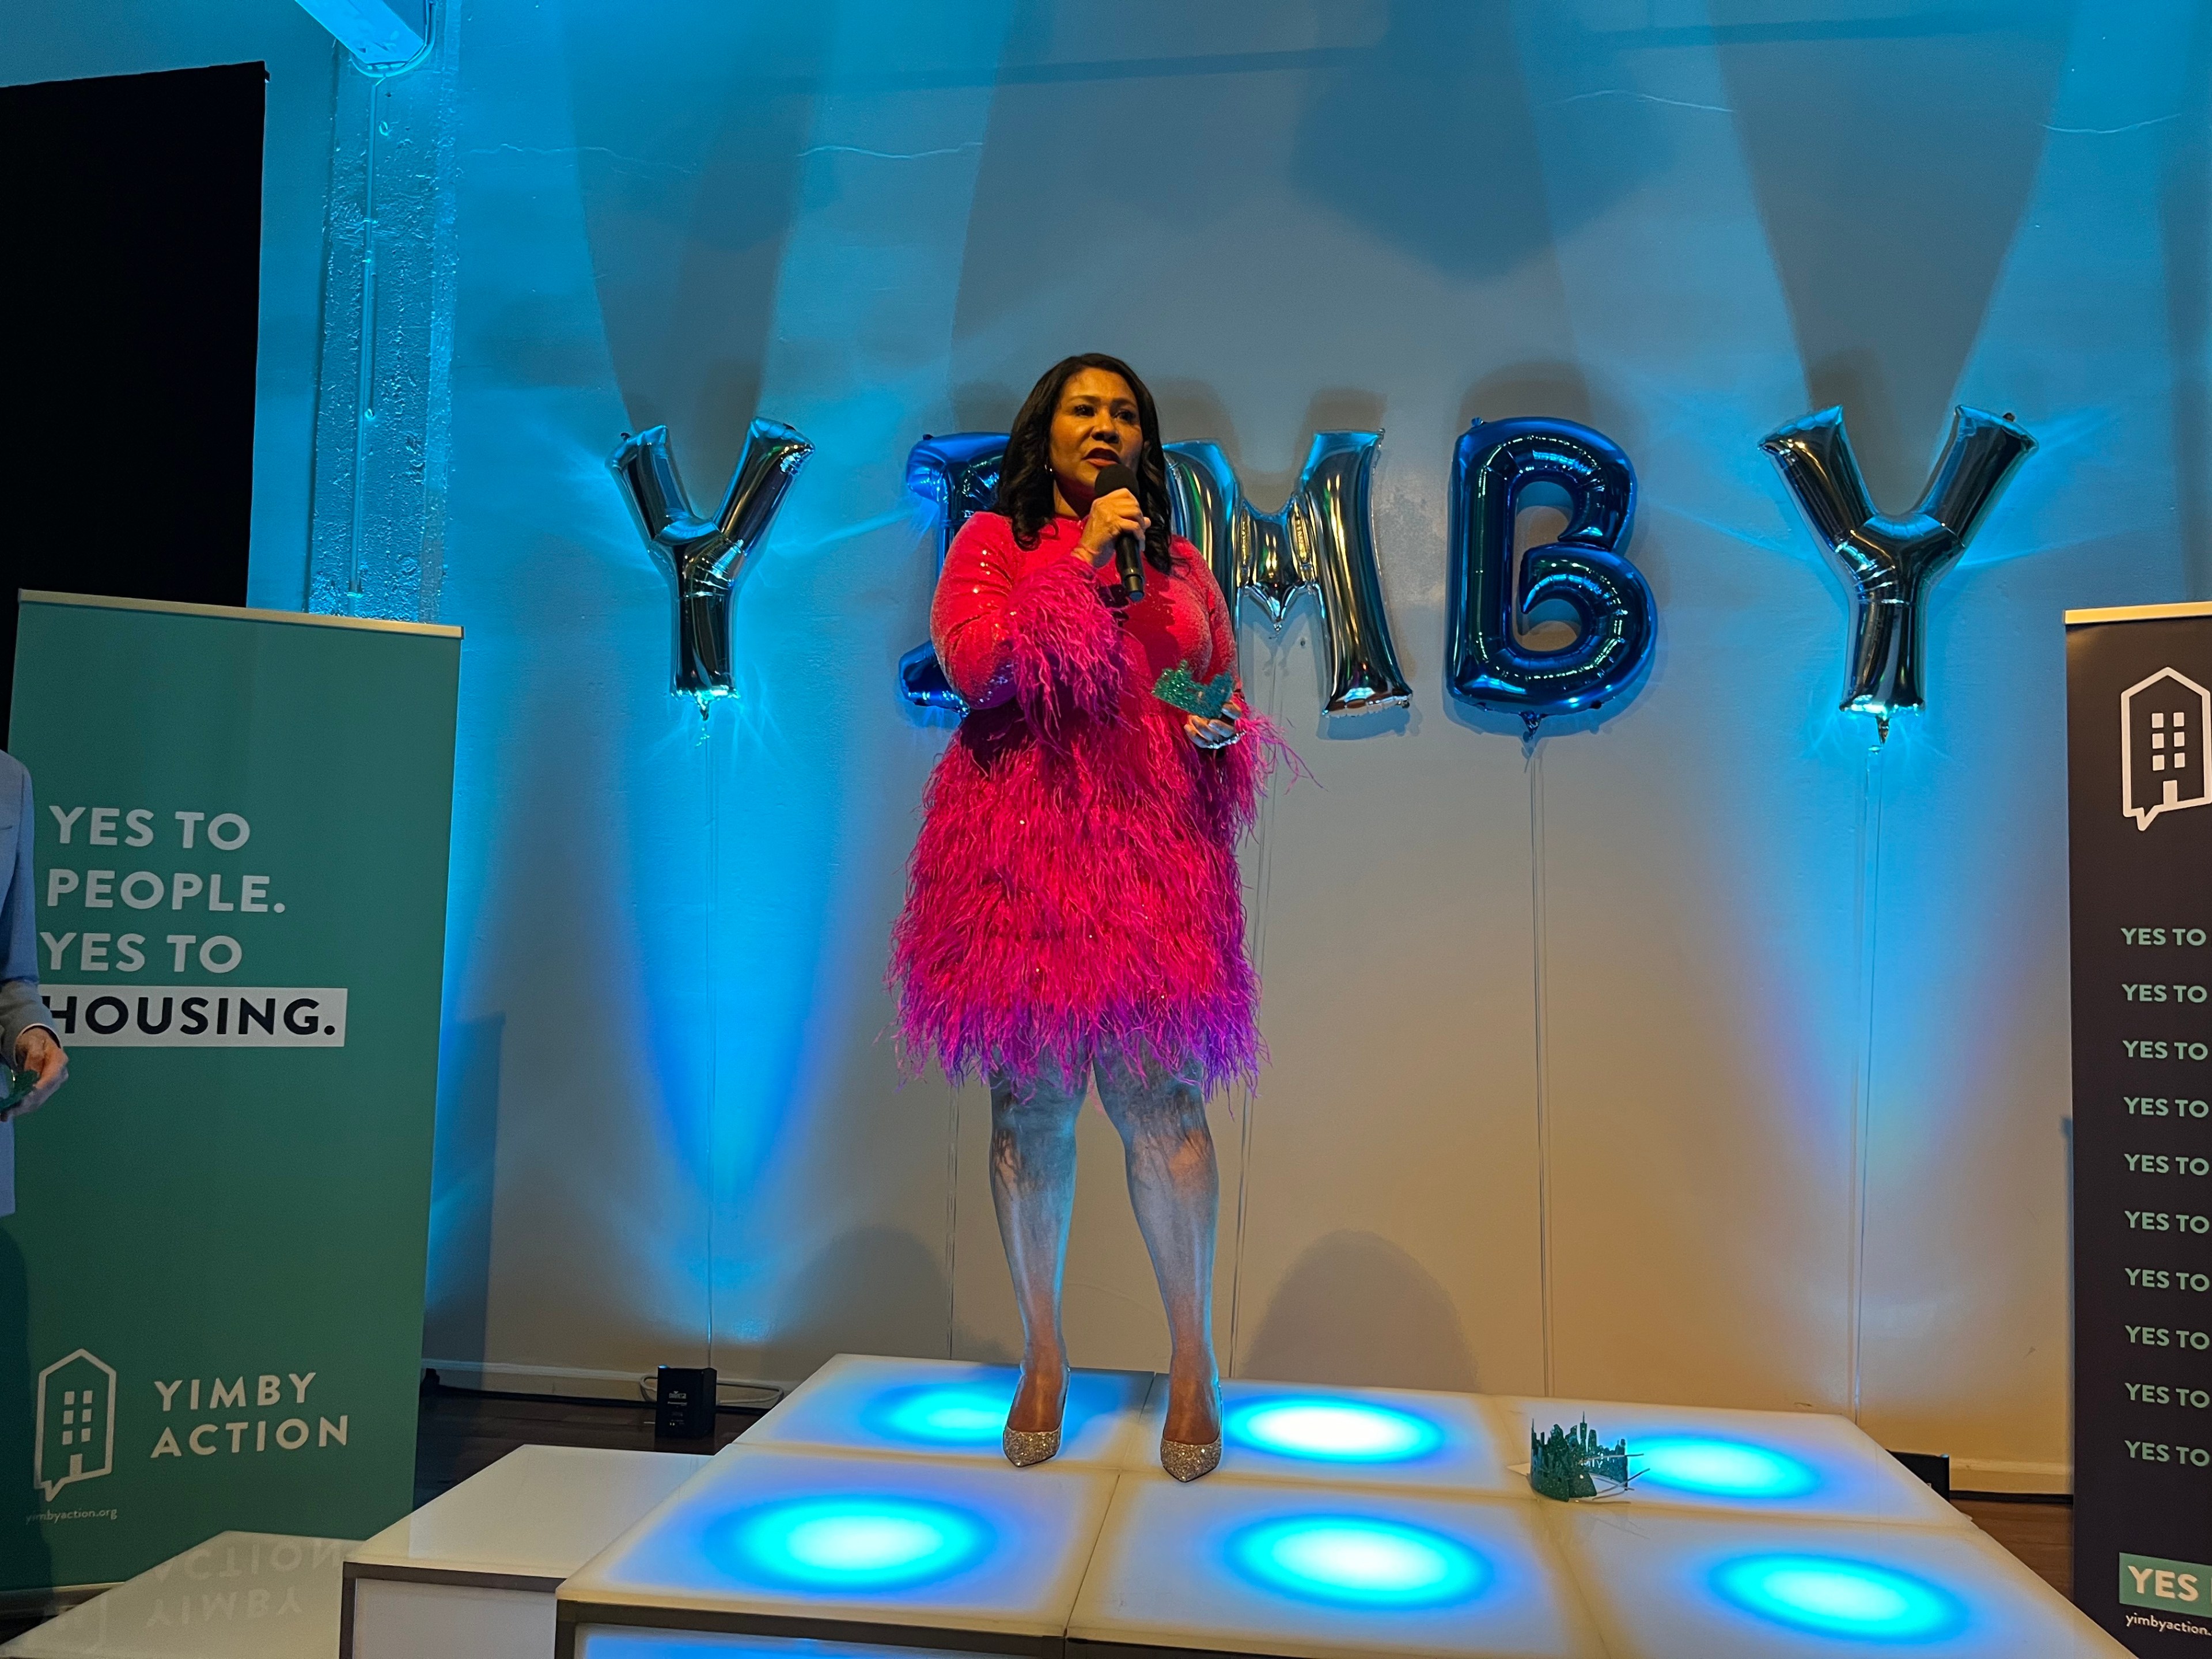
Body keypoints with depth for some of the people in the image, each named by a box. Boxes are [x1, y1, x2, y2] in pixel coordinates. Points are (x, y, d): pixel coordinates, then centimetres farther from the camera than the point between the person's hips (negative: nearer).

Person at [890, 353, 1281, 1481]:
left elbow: (1225, 701, 24)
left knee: (1163, 1099, -5)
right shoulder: (994, 540, 12)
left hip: (1154, 852, 1)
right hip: (1021, 849, -1)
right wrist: (1078, 556, -6)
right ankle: (1042, 1361, 20)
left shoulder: (1178, 565, 20)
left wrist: (1226, 732, 0)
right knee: (1030, 1100, 3)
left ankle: (1194, 1365, 11)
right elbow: (973, 664, -6)